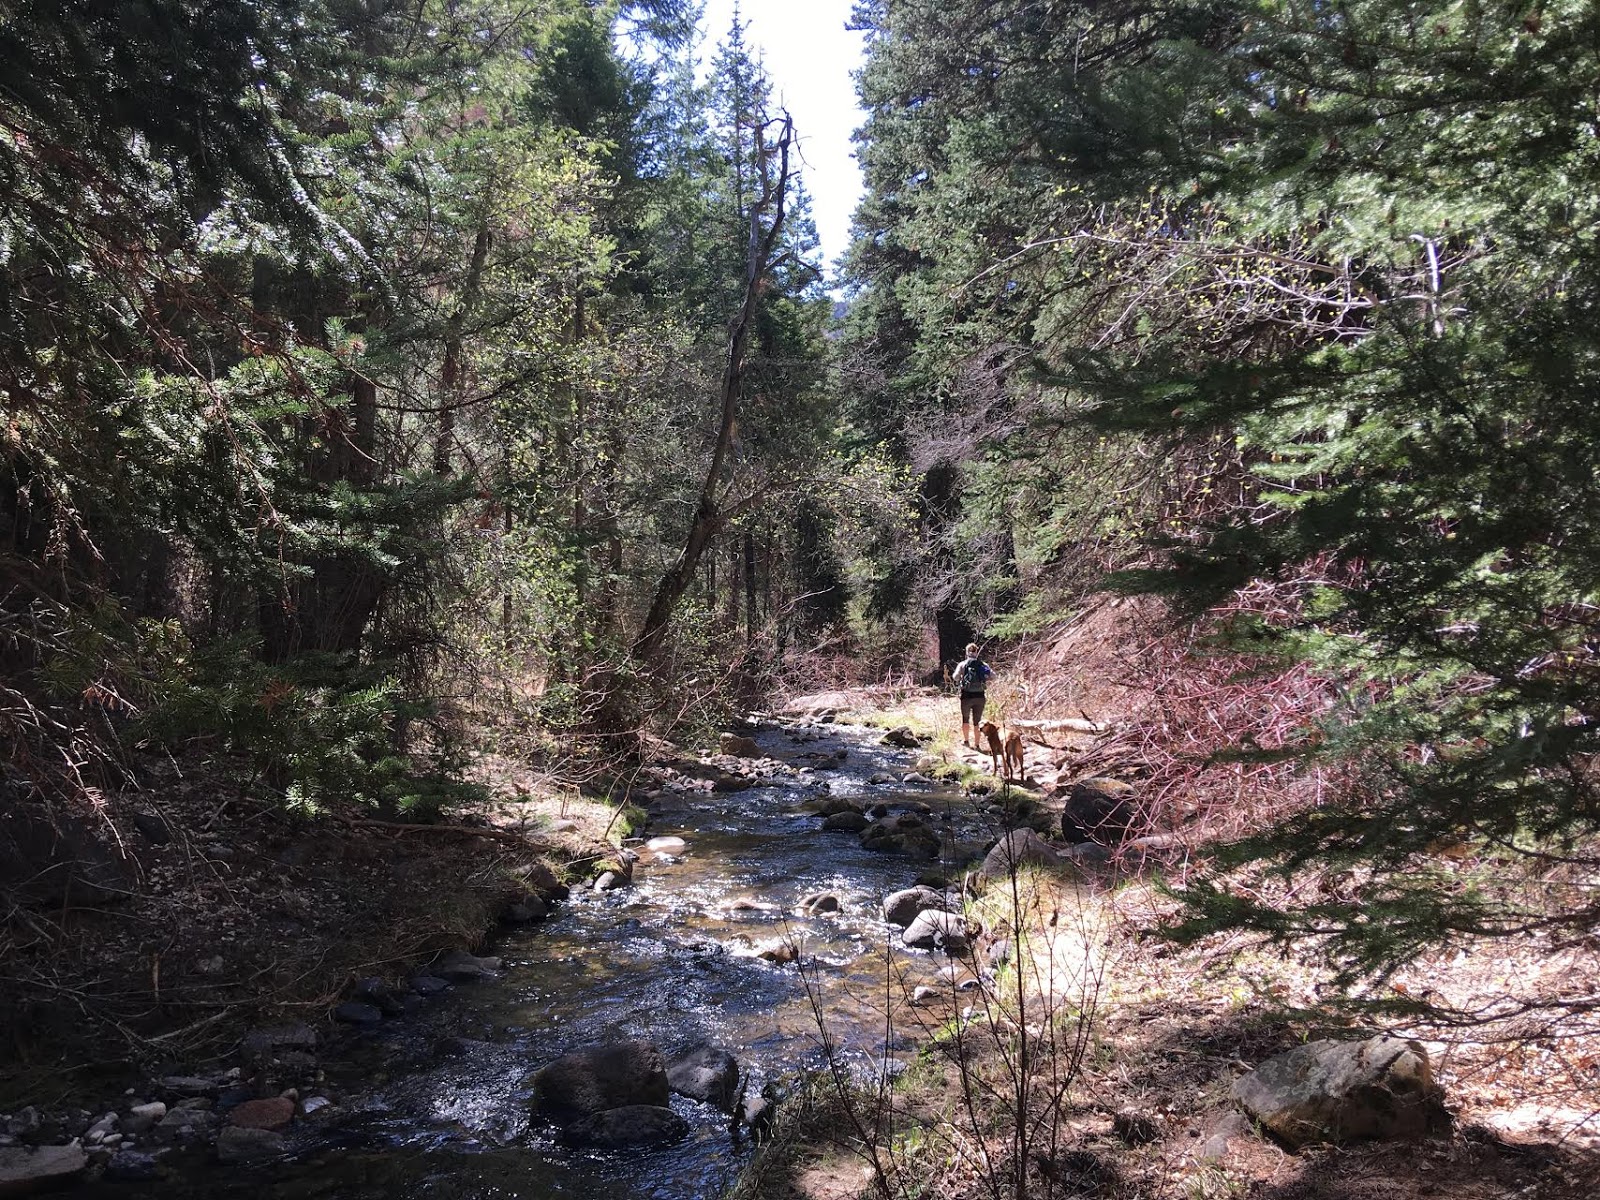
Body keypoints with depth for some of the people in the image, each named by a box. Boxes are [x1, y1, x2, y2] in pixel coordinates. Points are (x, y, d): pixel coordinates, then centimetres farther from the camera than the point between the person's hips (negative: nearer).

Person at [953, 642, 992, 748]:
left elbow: (955, 677, -14)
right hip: (980, 696, 2)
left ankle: (965, 740, 29)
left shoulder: (963, 664, -5)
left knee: (965, 718, 20)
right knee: (977, 721, 10)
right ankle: (976, 744, 12)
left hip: (967, 696, -2)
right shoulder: (984, 665, 1)